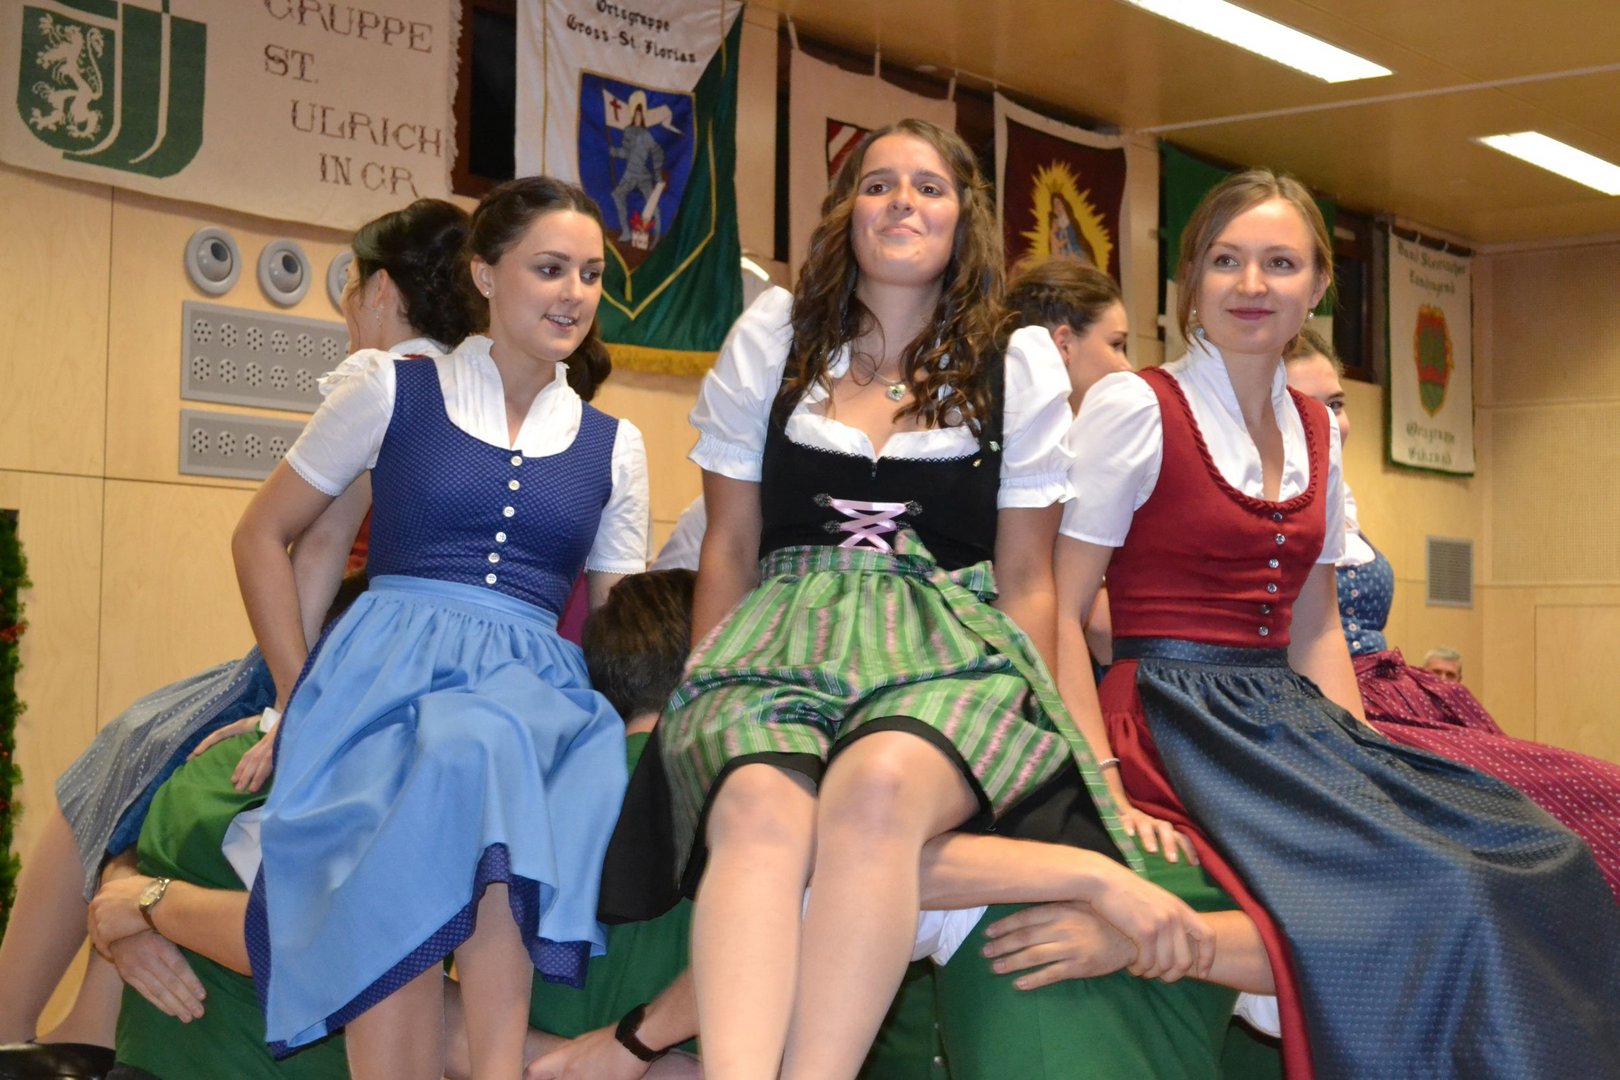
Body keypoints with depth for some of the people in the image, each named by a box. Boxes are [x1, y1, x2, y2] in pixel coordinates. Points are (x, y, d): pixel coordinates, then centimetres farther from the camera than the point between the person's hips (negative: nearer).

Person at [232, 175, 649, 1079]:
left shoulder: (613, 447, 15)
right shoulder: (394, 391, 8)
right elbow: (263, 539, 12)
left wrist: (614, 712, -1)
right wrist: (305, 696, 3)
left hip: (535, 690, 1)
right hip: (390, 667, -1)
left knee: (477, 751, -37)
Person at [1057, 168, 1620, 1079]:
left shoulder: (1317, 431, 14)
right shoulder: (1134, 407, -6)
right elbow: (1059, 616, -10)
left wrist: (1366, 758, 5)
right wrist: (1105, 789, -19)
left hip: (1291, 719, 7)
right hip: (1176, 720, -7)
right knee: (1433, 899, -26)